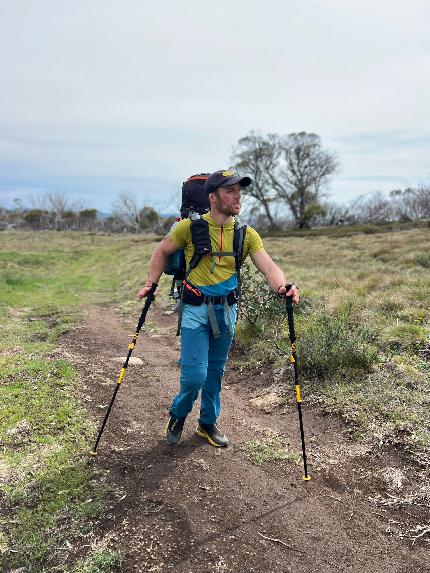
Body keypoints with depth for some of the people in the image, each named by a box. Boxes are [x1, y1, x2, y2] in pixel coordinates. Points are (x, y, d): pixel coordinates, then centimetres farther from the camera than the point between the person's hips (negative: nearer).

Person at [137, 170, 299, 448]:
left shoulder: (247, 234, -1)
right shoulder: (191, 226, -8)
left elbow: (269, 267, -10)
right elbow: (162, 252, 6)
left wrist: (282, 286, -31)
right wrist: (151, 283, -4)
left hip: (227, 309, 4)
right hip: (196, 308, -3)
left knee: (216, 371, 16)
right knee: (195, 373, -7)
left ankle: (209, 423, 37)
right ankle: (178, 415, 25)